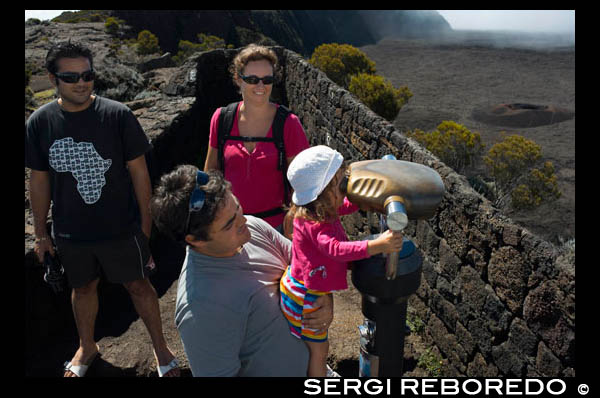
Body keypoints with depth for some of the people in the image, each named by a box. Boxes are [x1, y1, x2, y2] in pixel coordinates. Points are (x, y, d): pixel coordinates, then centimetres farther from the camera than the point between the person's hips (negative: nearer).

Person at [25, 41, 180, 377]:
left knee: (138, 285, 11)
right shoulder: (40, 123, -5)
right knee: (84, 287, 21)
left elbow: (138, 170, -7)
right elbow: (39, 180, 3)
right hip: (70, 233, 3)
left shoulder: (117, 115, -13)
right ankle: (87, 347, 47)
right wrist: (41, 233, 8)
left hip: (122, 228, -2)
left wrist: (146, 222, -4)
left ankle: (161, 347, 32)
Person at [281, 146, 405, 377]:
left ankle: (316, 370, 57)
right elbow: (336, 248, -50)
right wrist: (376, 245, -60)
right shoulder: (314, 224, -35)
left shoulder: (324, 208, -5)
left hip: (313, 291, 10)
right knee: (318, 348, 11)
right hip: (304, 296, -10)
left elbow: (349, 205, 11)